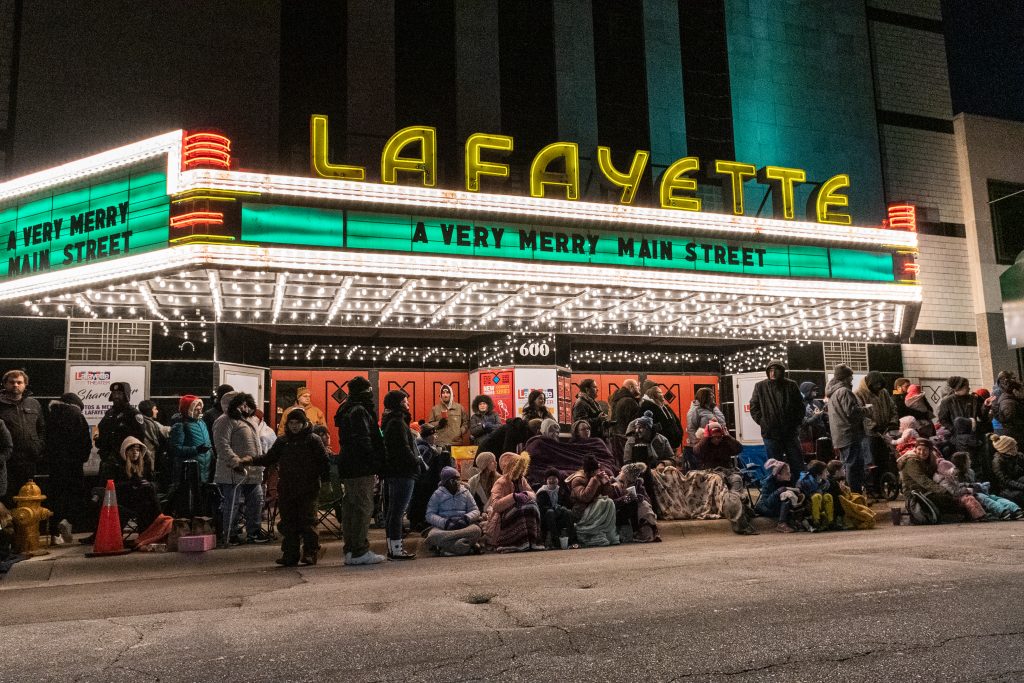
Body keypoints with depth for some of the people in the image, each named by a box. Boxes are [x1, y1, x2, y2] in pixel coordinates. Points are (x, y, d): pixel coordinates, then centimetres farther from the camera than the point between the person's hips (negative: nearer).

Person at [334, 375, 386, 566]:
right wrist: (376, 463, -14)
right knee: (363, 508, -7)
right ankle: (360, 551, -5)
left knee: (350, 507, 12)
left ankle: (351, 551, 17)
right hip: (361, 468, -10)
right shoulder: (359, 411, -14)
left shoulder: (347, 410, 18)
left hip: (349, 468, 10)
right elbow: (363, 441, -20)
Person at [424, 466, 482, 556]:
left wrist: (466, 518, -12)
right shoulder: (437, 494, 8)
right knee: (433, 534, -36)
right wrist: (445, 522, -18)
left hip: (463, 526, 2)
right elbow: (429, 515, -1)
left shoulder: (465, 492, 14)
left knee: (477, 530, -32)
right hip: (442, 527, -2)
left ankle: (447, 547, -35)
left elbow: (475, 511, 11)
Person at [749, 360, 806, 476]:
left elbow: (800, 406, 10)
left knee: (797, 465, 9)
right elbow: (753, 408, 4)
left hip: (791, 432, 1)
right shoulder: (760, 387, 1)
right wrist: (762, 422, -6)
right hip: (771, 434, -1)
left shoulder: (791, 385, 4)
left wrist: (796, 423, 1)